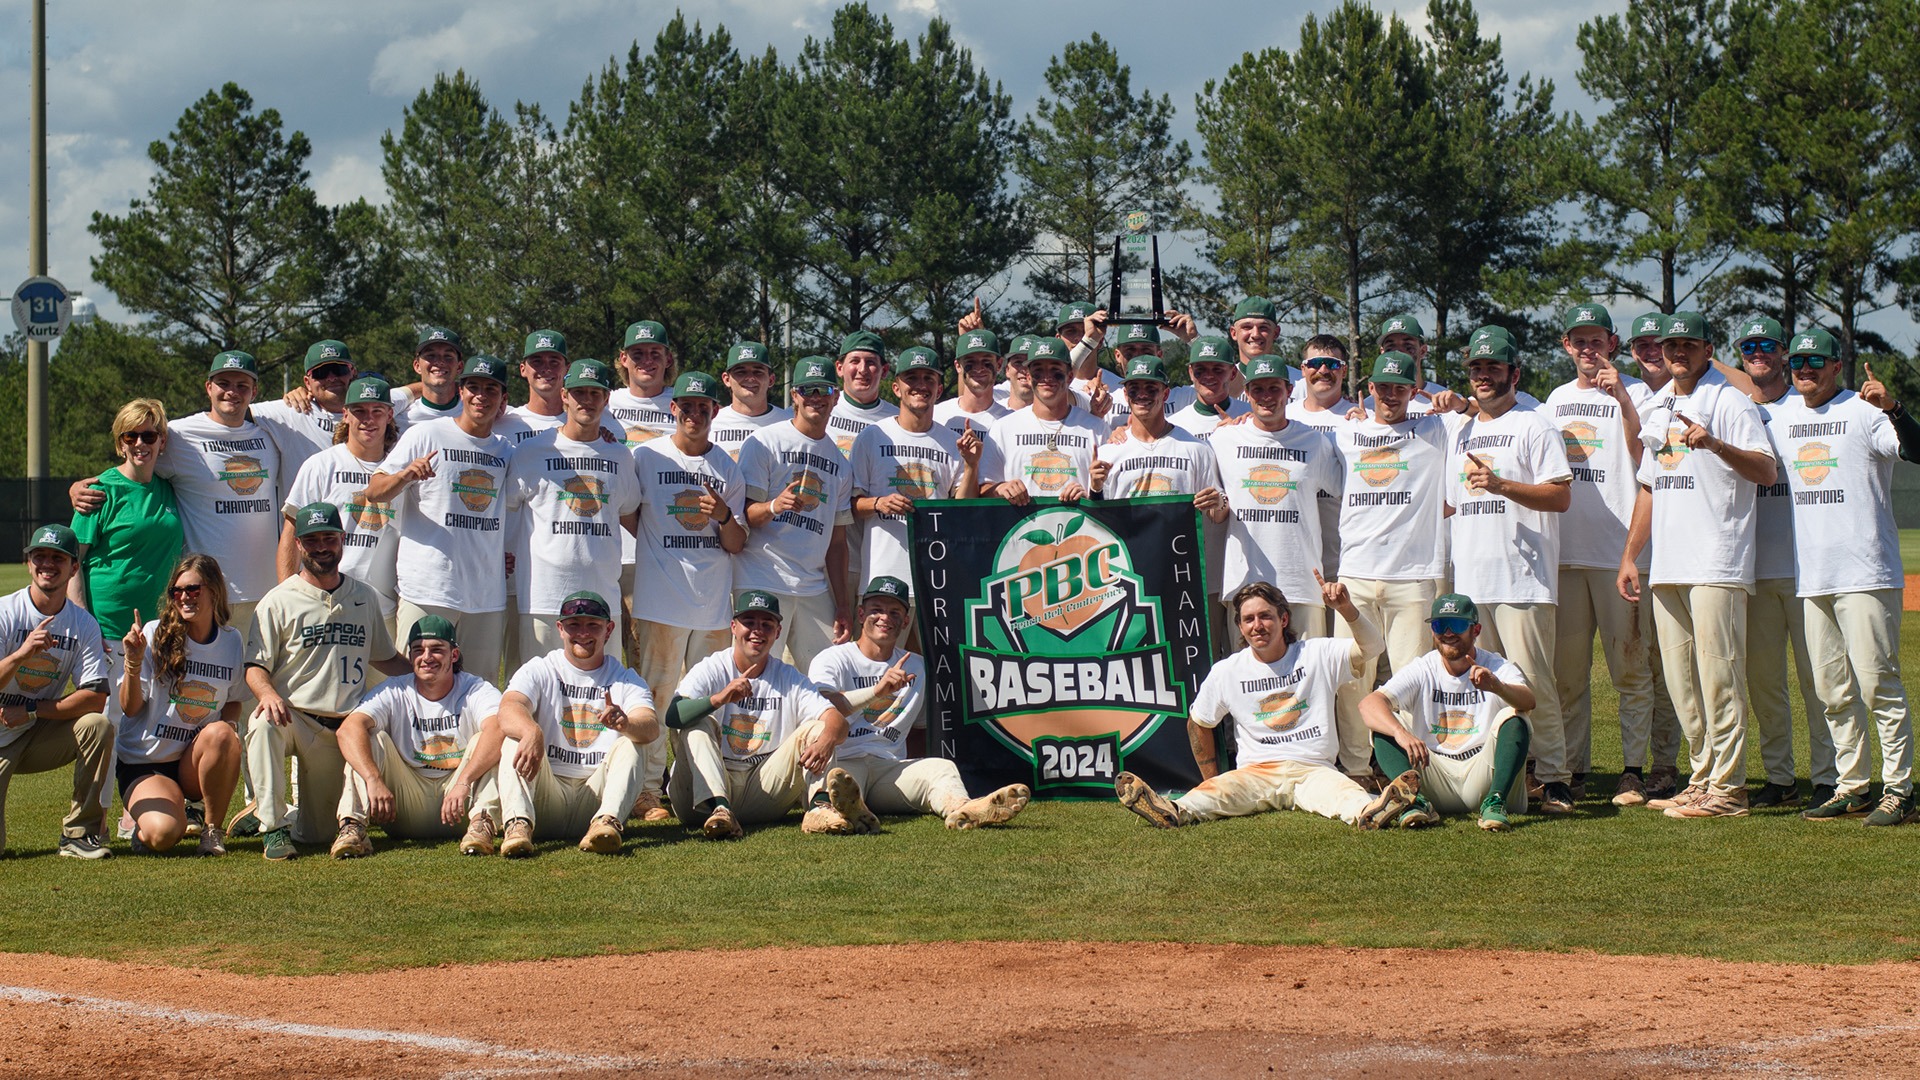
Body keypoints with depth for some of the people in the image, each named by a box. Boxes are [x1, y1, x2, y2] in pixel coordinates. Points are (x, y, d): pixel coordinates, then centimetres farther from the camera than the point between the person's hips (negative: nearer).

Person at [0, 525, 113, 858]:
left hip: (39, 739, 3)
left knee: (98, 727, -27)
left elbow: (96, 698, -14)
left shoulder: (83, 625, -4)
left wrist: (30, 712, -19)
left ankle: (80, 832, -14)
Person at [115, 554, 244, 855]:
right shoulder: (155, 636, -8)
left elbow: (233, 701, 17)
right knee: (163, 835, -31)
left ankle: (212, 828, -12)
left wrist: (229, 724, -7)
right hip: (143, 761, -3)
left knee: (221, 734, -34)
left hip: (193, 762, 3)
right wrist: (134, 663, -26)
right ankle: (144, 822, 10)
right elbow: (130, 708, -9)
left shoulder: (231, 641, 2)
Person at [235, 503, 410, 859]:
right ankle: (272, 824, -30)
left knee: (318, 831, 0)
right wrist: (268, 694, -27)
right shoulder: (279, 601, 0)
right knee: (264, 722, -40)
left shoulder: (364, 597, 14)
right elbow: (255, 666, -5)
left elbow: (384, 659, 24)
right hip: (295, 718, -3)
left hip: (346, 728, 3)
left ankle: (264, 812, 31)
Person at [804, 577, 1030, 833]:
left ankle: (961, 809, -62)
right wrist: (877, 690, -29)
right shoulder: (831, 660, 7)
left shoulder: (918, 666, 24)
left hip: (890, 769, 4)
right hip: (840, 763, -4)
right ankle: (825, 809, -74)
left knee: (939, 766, -26)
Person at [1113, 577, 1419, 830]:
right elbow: (1198, 723, 23)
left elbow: (1370, 648, -6)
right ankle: (1173, 811, -61)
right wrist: (1211, 781, 17)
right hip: (1256, 771, 0)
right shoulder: (1227, 671, 11)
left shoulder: (1318, 654, 7)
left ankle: (1368, 812, -68)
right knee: (1220, 789, -33)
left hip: (1313, 770, 0)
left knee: (1342, 790, -36)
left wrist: (1346, 609, -24)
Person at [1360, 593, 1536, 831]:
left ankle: (1495, 802, -39)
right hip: (1433, 775, 2)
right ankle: (1415, 800, -38)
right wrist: (1401, 732, -38)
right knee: (1385, 724, -17)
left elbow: (1528, 701, -25)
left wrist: (1497, 687, -49)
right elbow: (1369, 704, -16)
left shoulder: (1498, 668, -2)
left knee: (1513, 719, -24)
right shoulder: (1421, 671, 1)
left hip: (1482, 777, -1)